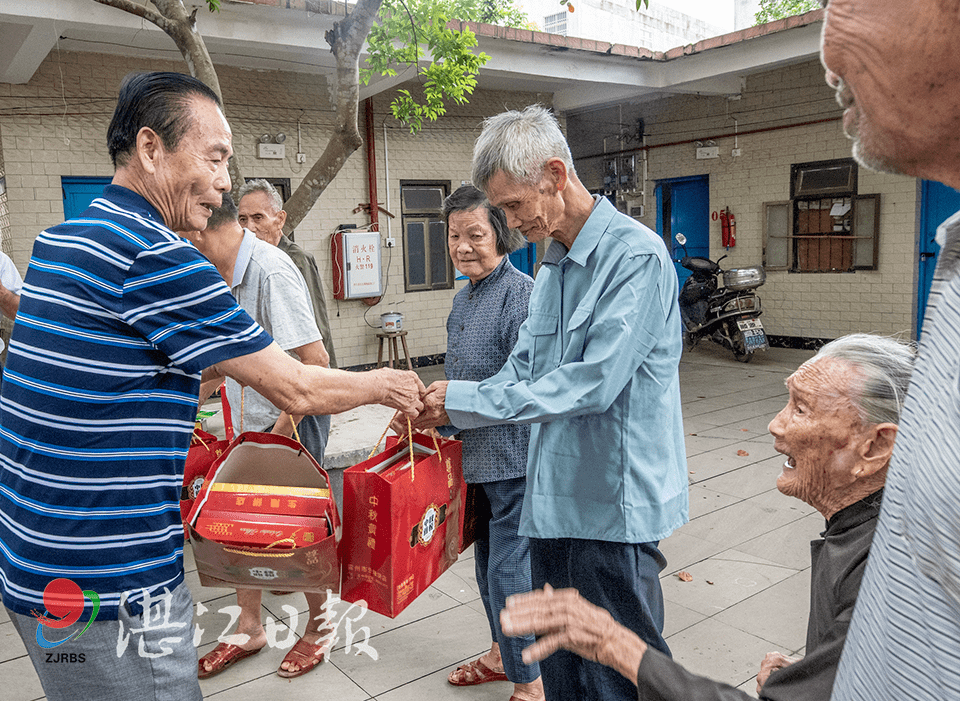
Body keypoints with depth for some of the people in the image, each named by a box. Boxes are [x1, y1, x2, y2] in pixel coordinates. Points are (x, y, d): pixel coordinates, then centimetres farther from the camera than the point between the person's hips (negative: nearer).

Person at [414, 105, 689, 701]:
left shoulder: (636, 256, -16)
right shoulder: (553, 266, 13)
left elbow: (593, 383, -24)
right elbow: (522, 369, 13)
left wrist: (467, 402, -20)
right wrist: (439, 414, -2)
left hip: (614, 507, -8)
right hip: (556, 499, 8)